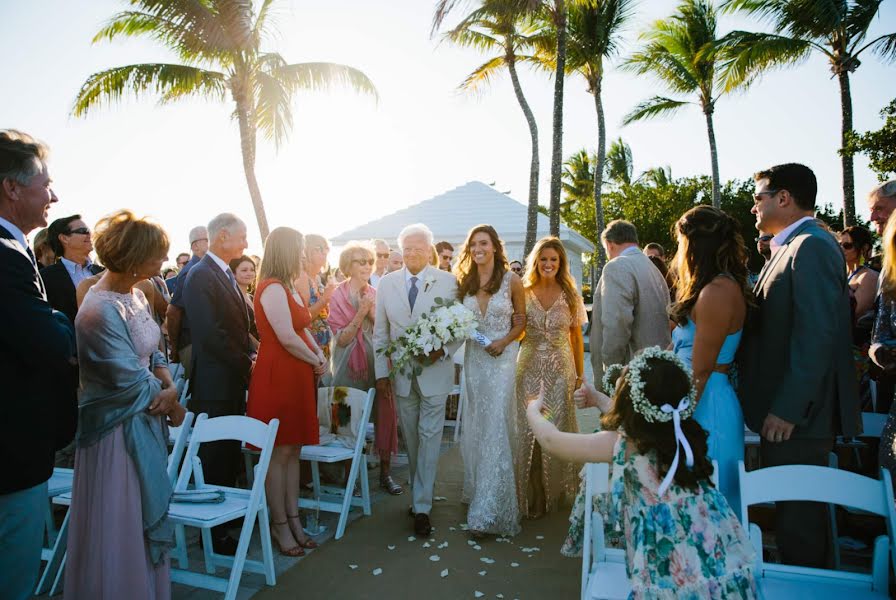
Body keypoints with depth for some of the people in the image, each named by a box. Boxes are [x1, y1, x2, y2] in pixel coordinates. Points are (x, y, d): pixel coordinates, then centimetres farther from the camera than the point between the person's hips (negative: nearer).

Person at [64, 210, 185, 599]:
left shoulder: (135, 294, 3)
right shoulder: (101, 311, -24)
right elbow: (131, 383, -21)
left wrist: (169, 386, -10)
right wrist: (173, 407, -5)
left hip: (146, 421, 9)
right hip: (120, 430, -8)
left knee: (146, 519, 20)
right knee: (120, 527, 7)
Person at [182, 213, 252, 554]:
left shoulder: (226, 275, 15)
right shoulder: (200, 276, -14)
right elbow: (210, 333, -21)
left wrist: (250, 354, 3)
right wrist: (247, 362, -14)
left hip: (233, 383, 9)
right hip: (215, 384, -9)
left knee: (229, 455, 18)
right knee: (215, 459, 2)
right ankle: (214, 533, 13)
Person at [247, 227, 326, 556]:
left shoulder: (288, 287, 15)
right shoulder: (272, 288, -15)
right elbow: (288, 337, -20)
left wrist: (319, 353, -3)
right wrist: (316, 360, -6)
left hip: (297, 377, 9)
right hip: (277, 377, -9)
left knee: (293, 450, 14)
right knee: (279, 453, 2)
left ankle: (293, 519, 24)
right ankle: (280, 525, 14)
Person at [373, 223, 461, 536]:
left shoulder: (448, 281, -4)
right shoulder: (387, 283, 3)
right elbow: (380, 333, 5)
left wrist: (443, 350, -18)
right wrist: (381, 374, 1)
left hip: (435, 372, -2)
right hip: (401, 375, 3)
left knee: (429, 437, 0)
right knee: (412, 439, 13)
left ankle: (422, 507, 9)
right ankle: (421, 492, 30)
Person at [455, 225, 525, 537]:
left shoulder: (511, 280, -4)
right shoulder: (465, 281, 6)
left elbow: (522, 320, 1)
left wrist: (504, 341, -14)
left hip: (502, 358, -4)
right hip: (473, 357, 4)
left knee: (495, 427, -7)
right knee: (475, 427, 13)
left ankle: (487, 511, -2)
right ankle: (478, 492, 31)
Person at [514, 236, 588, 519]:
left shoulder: (571, 295, 2)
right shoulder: (524, 293, 1)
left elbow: (577, 337, 5)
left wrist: (580, 374, 5)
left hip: (560, 368, 0)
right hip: (530, 368, 0)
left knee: (557, 429, 6)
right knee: (528, 429, 1)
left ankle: (555, 490, 27)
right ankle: (531, 493, 18)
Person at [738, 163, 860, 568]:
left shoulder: (812, 246, -16)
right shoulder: (792, 247, 15)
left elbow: (817, 337, -23)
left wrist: (787, 408, -22)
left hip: (796, 415, -9)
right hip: (783, 409, 10)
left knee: (798, 517, 3)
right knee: (793, 512, 19)